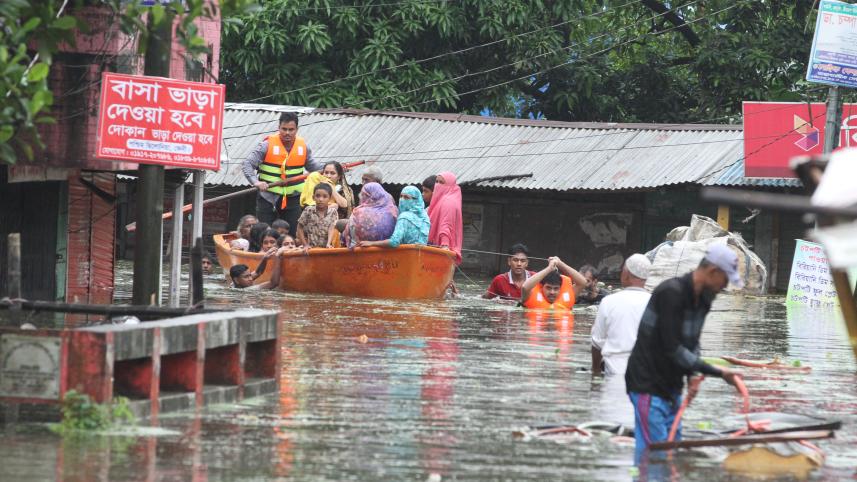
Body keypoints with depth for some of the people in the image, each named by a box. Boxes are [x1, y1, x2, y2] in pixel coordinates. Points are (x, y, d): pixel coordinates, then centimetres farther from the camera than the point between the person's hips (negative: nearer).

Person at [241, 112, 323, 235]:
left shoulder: (303, 146, 5)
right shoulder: (267, 145, -8)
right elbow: (247, 164, -10)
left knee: (293, 235, 2)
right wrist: (256, 182, -26)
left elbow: (312, 166, 22)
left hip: (293, 199, 3)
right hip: (268, 197, -3)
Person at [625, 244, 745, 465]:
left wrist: (694, 376, -4)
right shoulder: (671, 293, -21)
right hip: (648, 385, -9)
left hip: (671, 387, 9)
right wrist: (716, 372, -18)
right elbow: (672, 347, -23)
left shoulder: (702, 299, 7)